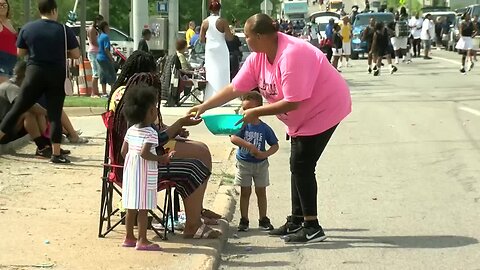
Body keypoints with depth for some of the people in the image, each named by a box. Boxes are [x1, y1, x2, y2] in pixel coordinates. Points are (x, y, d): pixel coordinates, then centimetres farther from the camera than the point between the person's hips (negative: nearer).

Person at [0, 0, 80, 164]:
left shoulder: (27, 28, 1)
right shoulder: (64, 30, -5)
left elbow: (20, 53, 8)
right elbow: (76, 54, -2)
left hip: (34, 73, 1)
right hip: (57, 76, -1)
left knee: (17, 109, 9)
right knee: (55, 115, 1)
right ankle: (56, 154, 0)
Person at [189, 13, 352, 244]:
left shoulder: (291, 55, -32)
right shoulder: (258, 57, -4)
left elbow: (292, 103, -32)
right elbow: (235, 88, 1)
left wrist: (256, 112, -24)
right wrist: (204, 106, -1)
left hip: (324, 110, -10)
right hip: (303, 115, 10)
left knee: (302, 166, -11)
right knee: (298, 166, 13)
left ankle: (312, 228, -5)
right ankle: (296, 222, 23)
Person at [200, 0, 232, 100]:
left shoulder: (205, 22, -1)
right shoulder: (223, 21, -11)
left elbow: (202, 39, 3)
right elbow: (229, 38, -11)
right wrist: (232, 34, 10)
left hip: (210, 50, 4)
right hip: (221, 50, -3)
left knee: (211, 74, 10)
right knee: (221, 75, 2)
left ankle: (209, 98, 12)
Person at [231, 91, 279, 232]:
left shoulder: (265, 128, -6)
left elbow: (275, 145, 0)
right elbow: (233, 138, -25)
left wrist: (265, 154, -18)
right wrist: (249, 146, -33)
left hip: (260, 164, 1)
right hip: (244, 163, -1)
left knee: (261, 192, 8)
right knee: (245, 192, 5)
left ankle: (263, 220, 19)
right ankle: (244, 220, 12)